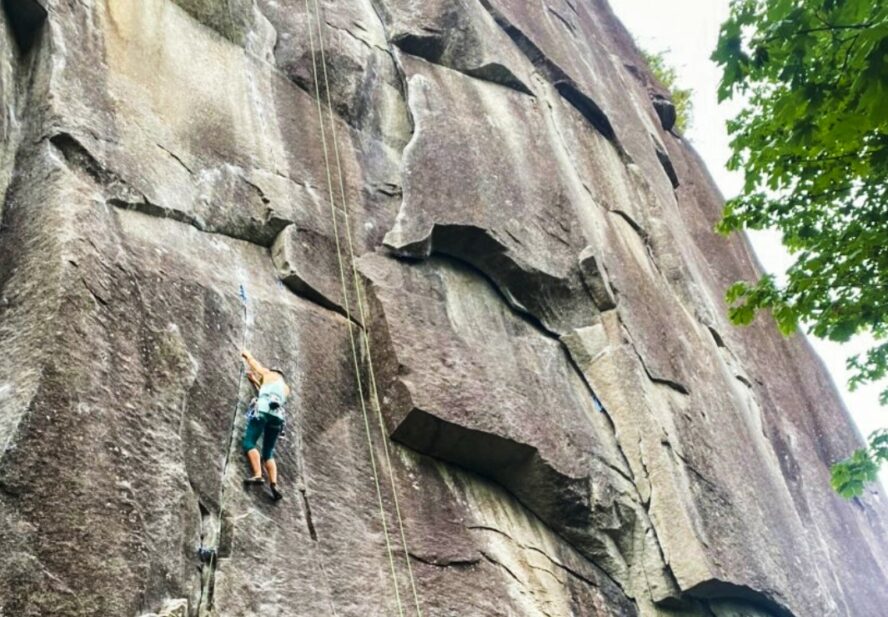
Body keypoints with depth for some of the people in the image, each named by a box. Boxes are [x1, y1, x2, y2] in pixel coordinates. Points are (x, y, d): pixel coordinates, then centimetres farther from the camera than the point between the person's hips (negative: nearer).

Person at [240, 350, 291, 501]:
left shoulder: (269, 374, 22)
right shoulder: (286, 388, 33)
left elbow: (253, 362, 36)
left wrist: (246, 354, 56)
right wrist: (255, 381, 52)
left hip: (263, 410, -5)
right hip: (277, 415, 5)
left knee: (249, 443, -7)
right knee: (268, 452, 8)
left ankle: (257, 475, -27)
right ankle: (274, 483, -12)